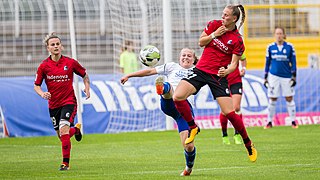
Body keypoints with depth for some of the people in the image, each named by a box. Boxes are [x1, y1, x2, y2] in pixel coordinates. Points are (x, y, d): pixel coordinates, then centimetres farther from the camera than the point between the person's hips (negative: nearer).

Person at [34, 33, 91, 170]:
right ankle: (76, 129, 47)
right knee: (61, 135, 11)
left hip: (69, 102, -3)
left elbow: (84, 75, 12)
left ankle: (65, 163, -12)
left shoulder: (70, 62, -5)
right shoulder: (44, 66, -4)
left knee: (63, 130, -21)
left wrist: (87, 87, -4)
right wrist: (42, 94, -18)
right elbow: (36, 85, 2)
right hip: (53, 104, 3)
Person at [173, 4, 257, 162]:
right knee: (177, 97, -18)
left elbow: (234, 64, -8)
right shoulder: (214, 25, 1)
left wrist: (227, 71, -29)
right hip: (201, 70, 3)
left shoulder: (237, 40, -8)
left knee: (229, 113, -10)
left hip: (219, 76, -3)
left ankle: (249, 145, 9)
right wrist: (214, 35, -10)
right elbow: (201, 43, 6)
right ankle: (193, 128, 4)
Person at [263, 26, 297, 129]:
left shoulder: (289, 47, 0)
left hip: (287, 77, -1)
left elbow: (293, 63, 3)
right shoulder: (270, 47, 4)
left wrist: (294, 77, -3)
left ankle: (293, 121, 8)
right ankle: (269, 122, 10)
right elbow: (267, 63, 11)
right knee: (272, 100, 1)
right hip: (274, 76, 1)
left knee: (289, 99, 0)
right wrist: (265, 77, 9)